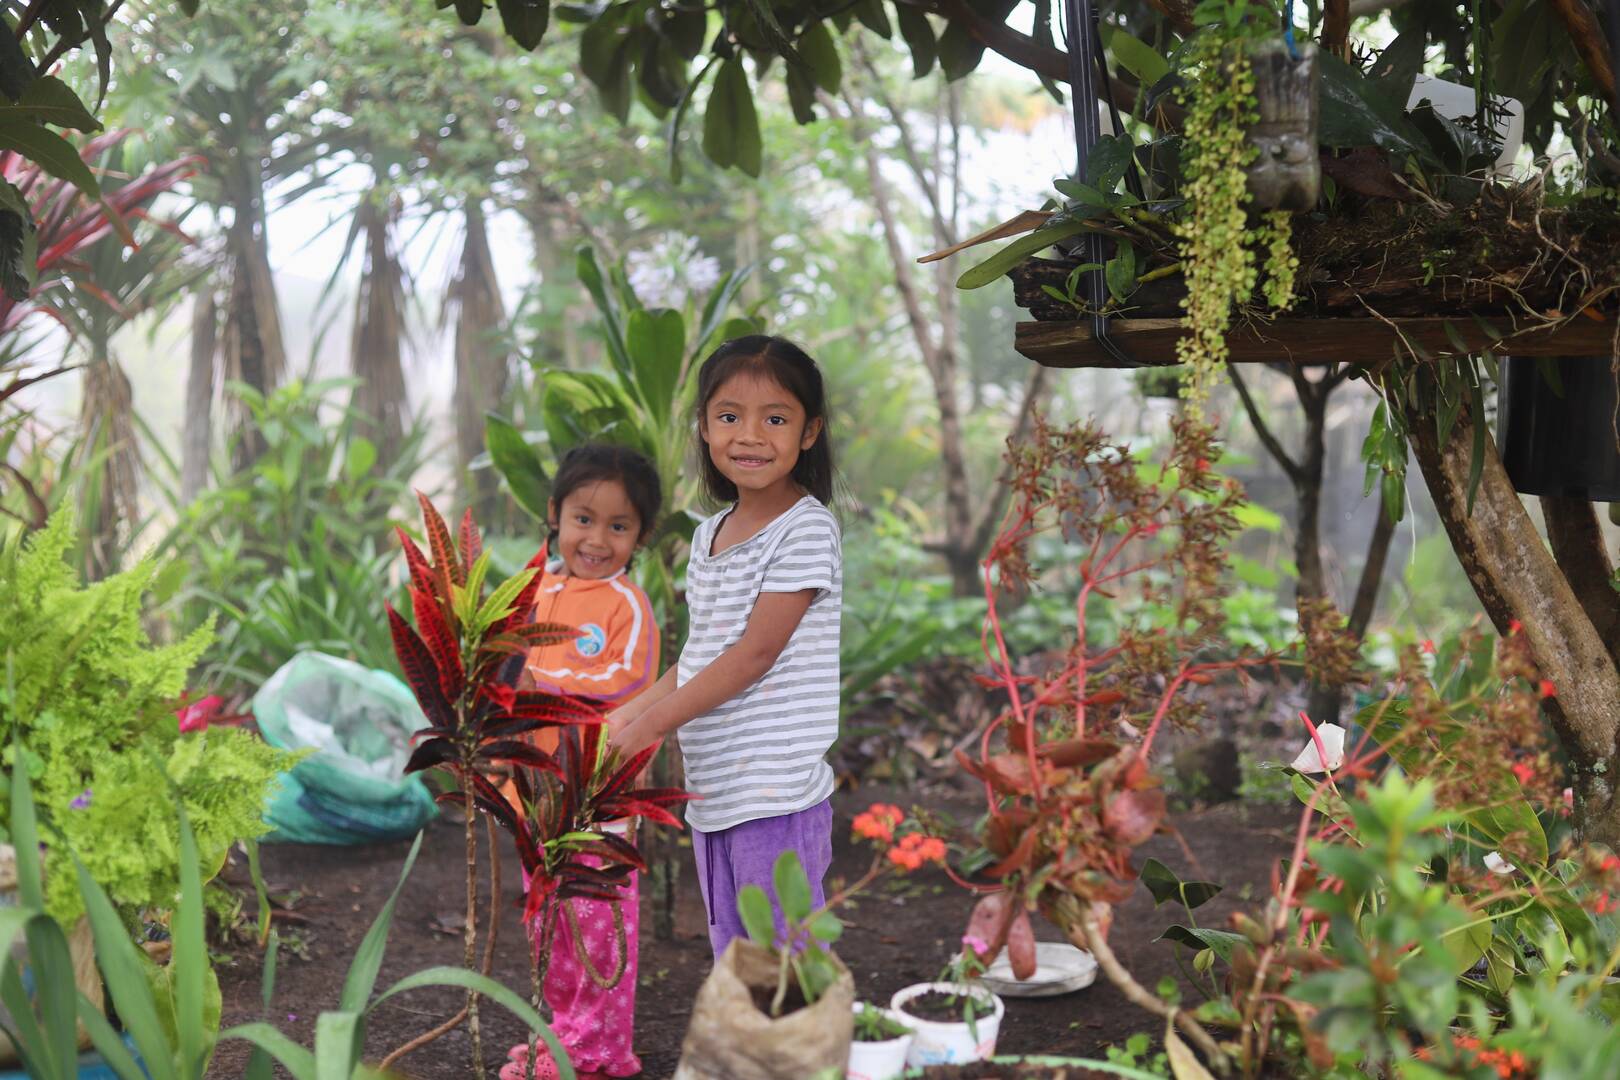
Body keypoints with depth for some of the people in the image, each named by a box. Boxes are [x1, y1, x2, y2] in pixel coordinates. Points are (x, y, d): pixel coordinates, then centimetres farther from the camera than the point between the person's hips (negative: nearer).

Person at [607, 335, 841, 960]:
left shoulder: (807, 529, -12)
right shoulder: (709, 535, 13)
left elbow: (755, 653, -16)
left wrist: (653, 722, -15)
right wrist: (626, 716, 7)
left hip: (775, 791, -8)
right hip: (710, 790, 8)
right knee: (732, 960, 17)